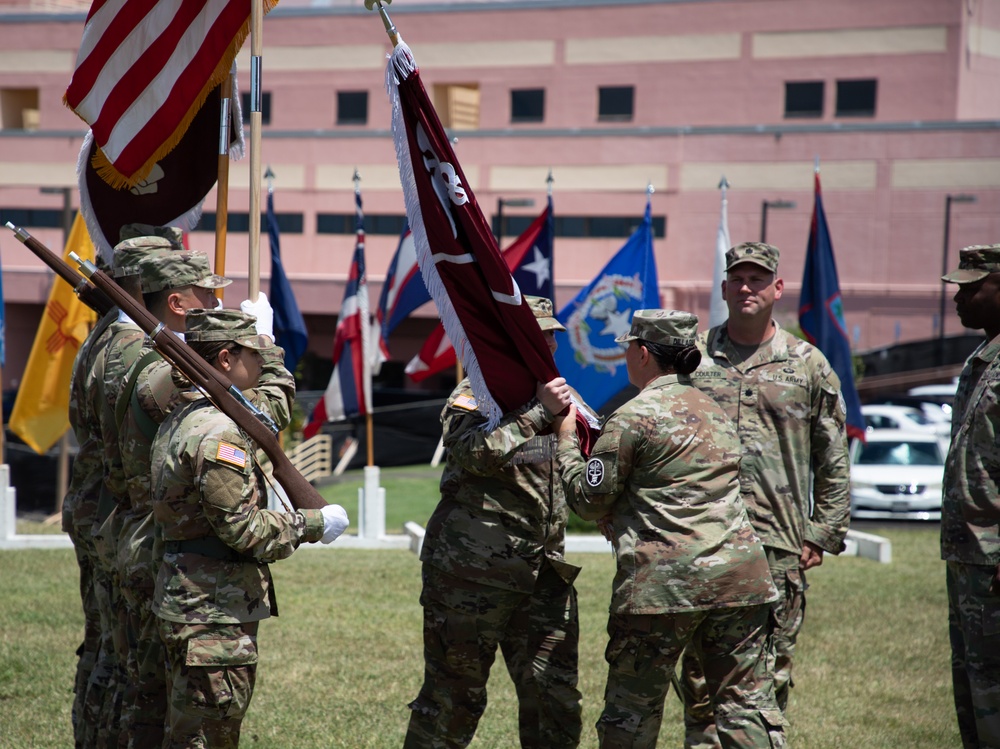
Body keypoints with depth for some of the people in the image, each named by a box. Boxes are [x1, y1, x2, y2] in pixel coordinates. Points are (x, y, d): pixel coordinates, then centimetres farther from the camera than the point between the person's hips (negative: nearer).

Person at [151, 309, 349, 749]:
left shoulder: (180, 422, 12)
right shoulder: (218, 432, -19)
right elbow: (243, 529, -20)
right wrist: (314, 525, -9)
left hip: (183, 600, 10)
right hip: (214, 614, -10)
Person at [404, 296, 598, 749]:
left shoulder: (562, 396, 16)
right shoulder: (476, 395, -5)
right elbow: (475, 452, -23)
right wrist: (538, 413, -26)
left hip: (545, 574, 6)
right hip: (473, 571, -6)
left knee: (556, 699, 4)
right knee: (453, 697, 2)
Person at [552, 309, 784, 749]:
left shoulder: (632, 418, -5)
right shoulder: (714, 410, 18)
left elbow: (589, 501, 1)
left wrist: (567, 441, 14)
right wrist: (622, 518, 27)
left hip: (663, 581, -6)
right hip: (739, 575, 6)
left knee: (631, 712, 5)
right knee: (747, 702, 3)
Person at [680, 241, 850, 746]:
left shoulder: (809, 366, 8)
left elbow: (834, 462, 10)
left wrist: (823, 534, 3)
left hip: (778, 545, 0)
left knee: (771, 674, 3)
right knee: (700, 670, 1)